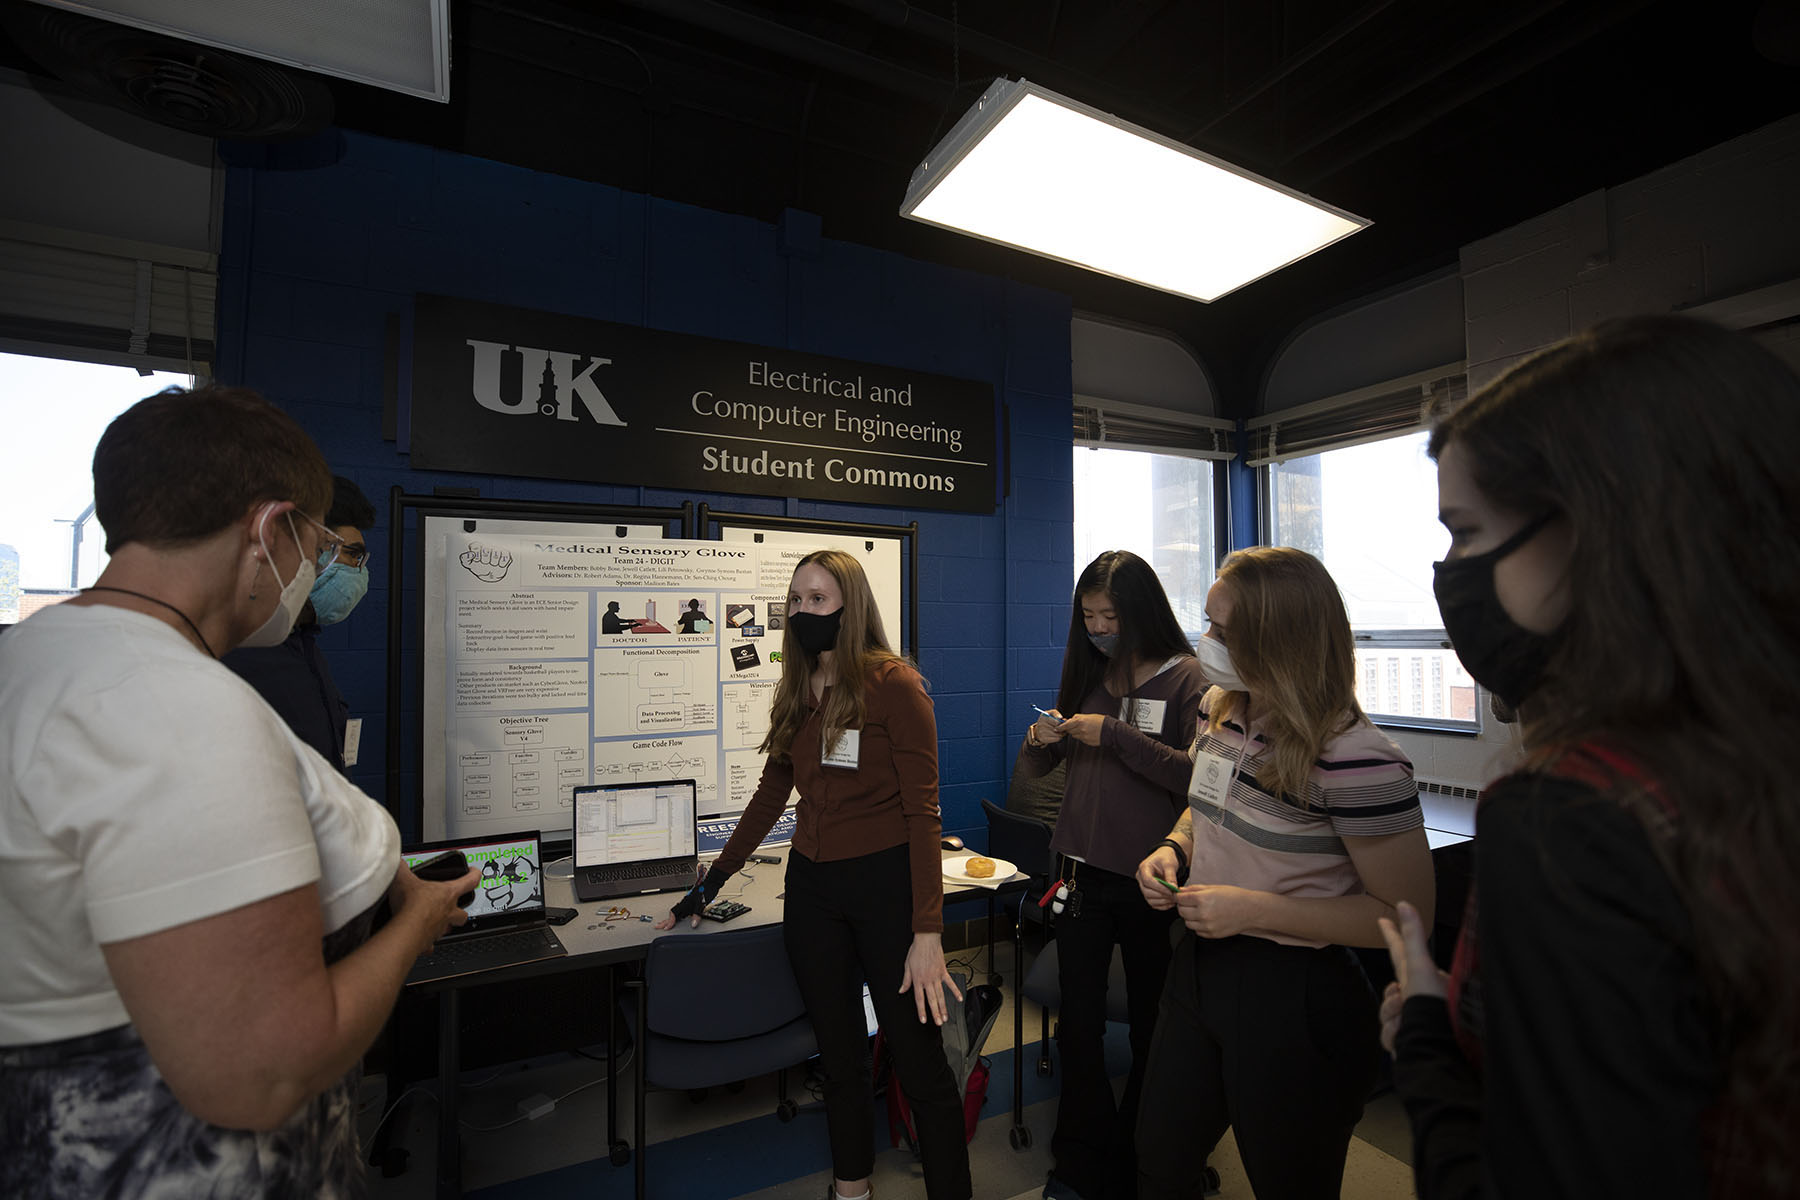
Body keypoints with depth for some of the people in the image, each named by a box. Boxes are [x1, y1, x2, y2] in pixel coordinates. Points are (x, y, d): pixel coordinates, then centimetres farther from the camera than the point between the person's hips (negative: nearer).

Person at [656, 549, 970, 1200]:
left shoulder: (892, 683, -11)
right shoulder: (797, 693, 8)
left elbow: (921, 809, -13)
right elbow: (770, 796, 16)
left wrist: (928, 931, -17)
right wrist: (709, 885, 17)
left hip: (885, 881, -5)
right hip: (811, 887, 6)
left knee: (920, 1061, 5)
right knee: (839, 1057, 19)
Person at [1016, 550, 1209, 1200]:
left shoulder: (1187, 679, -8)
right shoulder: (1088, 676, 7)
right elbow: (1033, 772, 12)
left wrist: (1115, 735, -21)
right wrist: (1040, 741, -9)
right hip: (1082, 872, 4)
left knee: (1151, 1028, 14)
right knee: (1077, 1024, 12)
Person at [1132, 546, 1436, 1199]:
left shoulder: (1355, 759, -25)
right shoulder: (1219, 708, -1)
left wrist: (1253, 910, -23)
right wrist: (1174, 848, -5)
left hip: (1296, 1001, -6)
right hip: (1199, 967, 7)